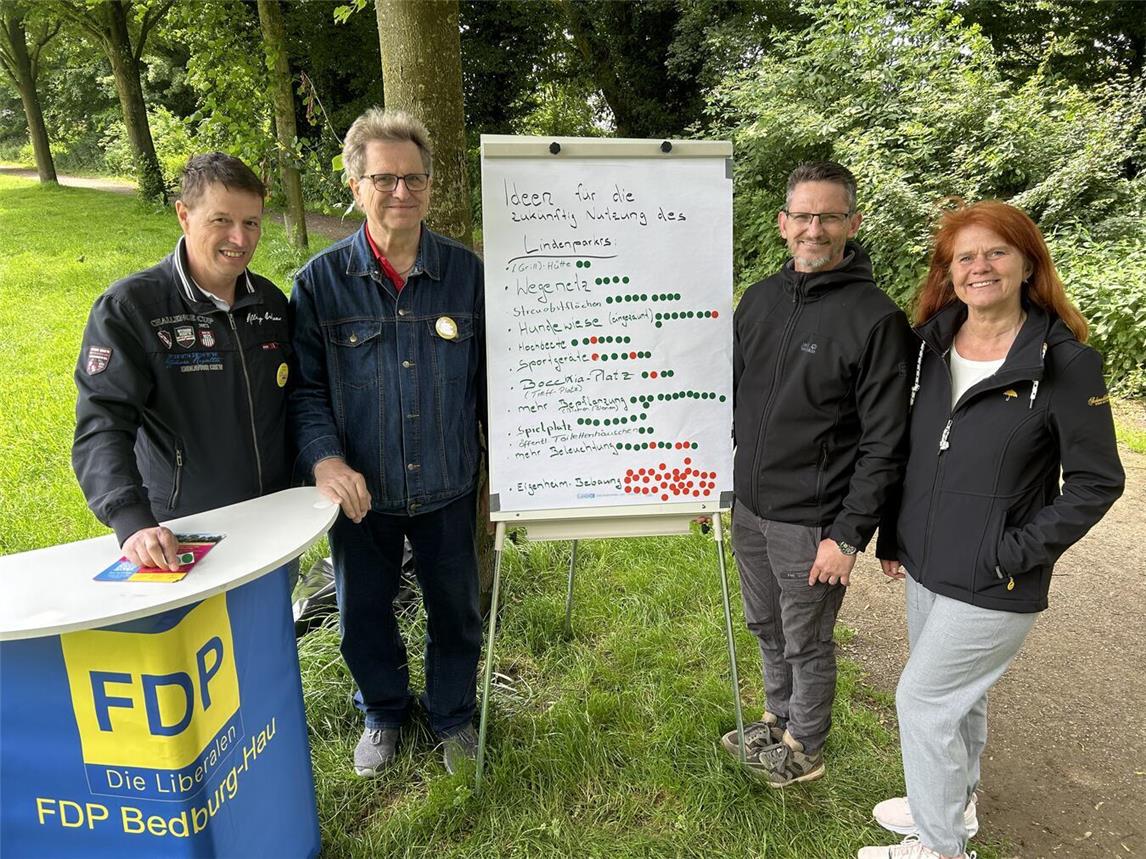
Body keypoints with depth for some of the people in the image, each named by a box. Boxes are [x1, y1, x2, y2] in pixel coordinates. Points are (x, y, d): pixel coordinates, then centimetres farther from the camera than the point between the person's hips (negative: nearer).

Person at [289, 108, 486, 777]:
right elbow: (304, 386, -4)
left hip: (448, 490, 0)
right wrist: (322, 457, -21)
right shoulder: (320, 281, -7)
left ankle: (454, 715, 44)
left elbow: (490, 378, 2)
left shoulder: (467, 273, -5)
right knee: (365, 615, 18)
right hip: (361, 494, 0)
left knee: (455, 611, 17)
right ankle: (383, 714, 47)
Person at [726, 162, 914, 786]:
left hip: (812, 523, -6)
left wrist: (849, 536, -17)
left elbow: (883, 443, -15)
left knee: (807, 643, 12)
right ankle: (776, 719, 45)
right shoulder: (760, 298, 4)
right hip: (748, 508, 6)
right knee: (766, 628, 22)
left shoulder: (875, 318, -15)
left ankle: (804, 746, 36)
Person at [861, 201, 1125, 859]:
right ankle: (956, 803, 45)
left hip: (993, 585, -5)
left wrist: (1017, 552, -14)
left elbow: (1097, 481, -10)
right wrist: (893, 537, 10)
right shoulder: (931, 345, 2)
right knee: (958, 695, 22)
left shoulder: (1067, 361, -14)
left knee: (922, 699, 1)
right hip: (926, 567, 6)